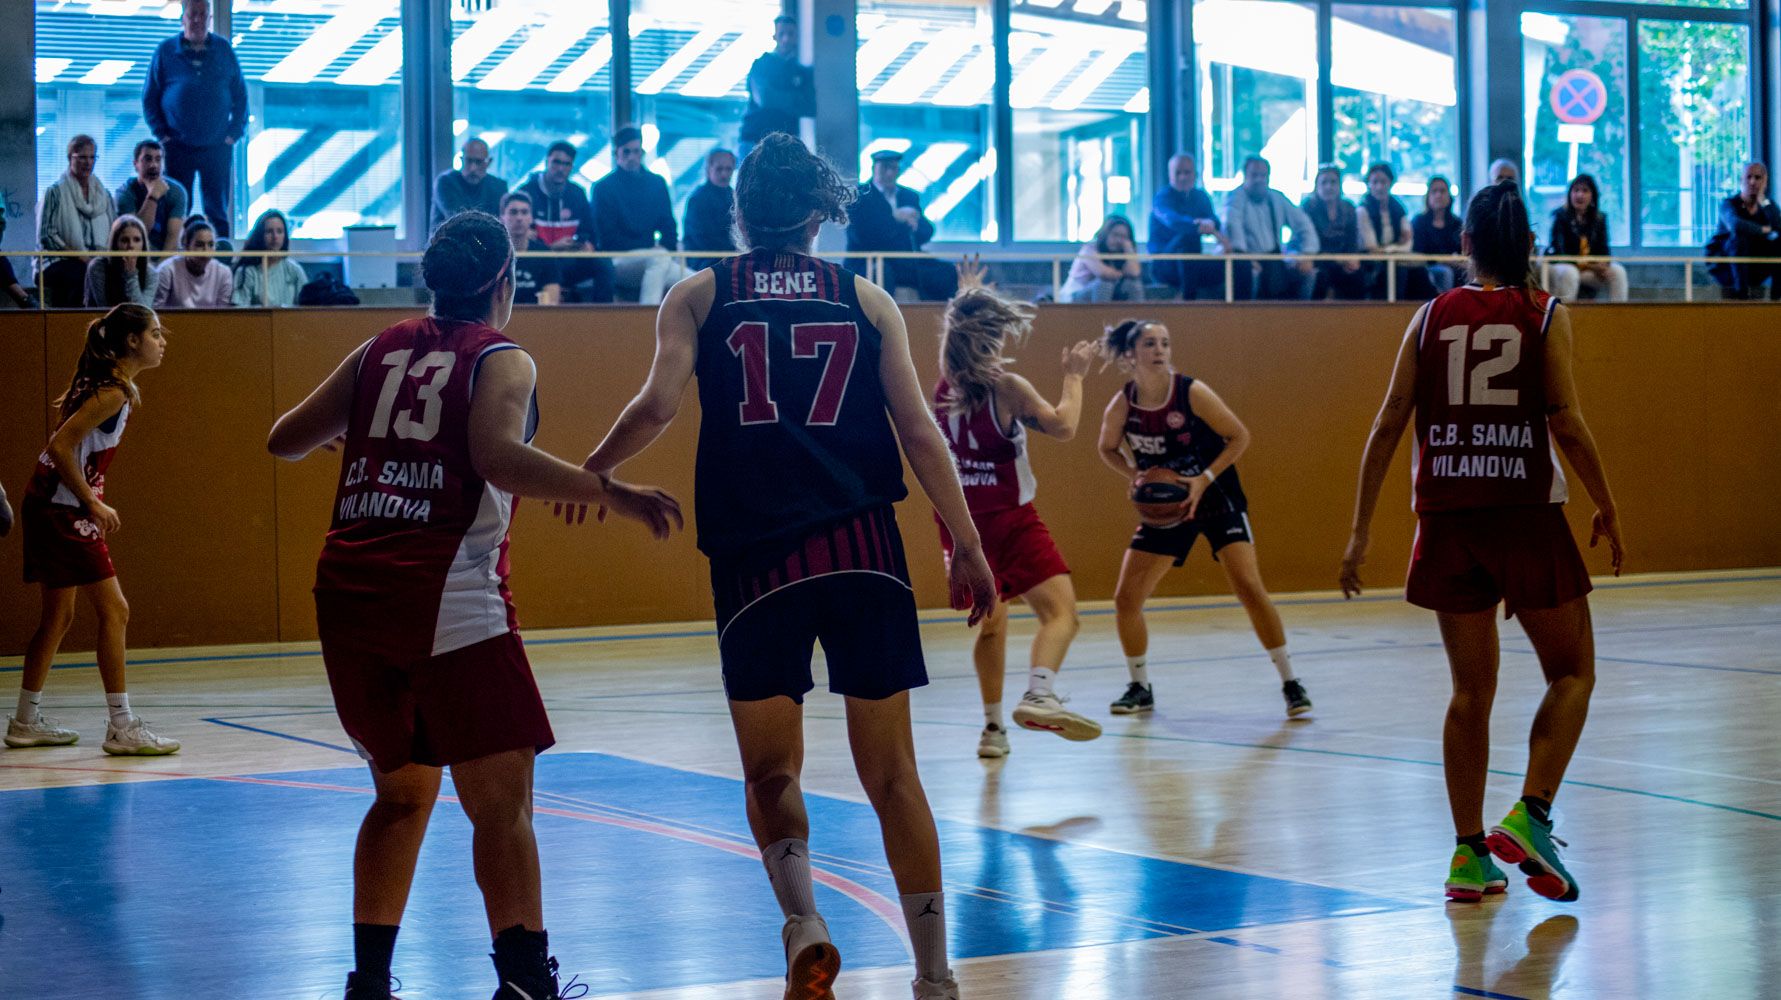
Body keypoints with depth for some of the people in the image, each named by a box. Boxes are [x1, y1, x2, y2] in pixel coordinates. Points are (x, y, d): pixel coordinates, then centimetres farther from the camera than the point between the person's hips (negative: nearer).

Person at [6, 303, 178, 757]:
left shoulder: (112, 385, 11)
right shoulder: (113, 392, -18)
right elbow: (60, 446, -23)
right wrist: (94, 504, -18)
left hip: (52, 510, 10)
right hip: (61, 511, -10)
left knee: (59, 616, 16)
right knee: (113, 610, -9)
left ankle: (26, 721, 24)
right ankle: (121, 727, -8)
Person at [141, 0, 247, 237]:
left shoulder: (224, 50, 6)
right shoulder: (166, 51, 2)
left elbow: (240, 95, 11)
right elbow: (149, 97, 6)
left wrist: (235, 132, 1)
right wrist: (162, 134, -3)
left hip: (217, 147, 1)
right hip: (177, 147, -1)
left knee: (218, 212, 4)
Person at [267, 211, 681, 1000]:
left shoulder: (380, 350, 16)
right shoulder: (500, 358, 2)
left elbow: (285, 442, 19)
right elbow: (497, 457, -17)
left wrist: (344, 428, 39)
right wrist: (607, 491, -15)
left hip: (348, 589, 6)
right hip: (445, 592, -6)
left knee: (402, 793, 19)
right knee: (502, 798, -3)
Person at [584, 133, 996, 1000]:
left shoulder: (698, 296, 8)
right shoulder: (866, 299, 11)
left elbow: (656, 407, -4)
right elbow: (918, 431, 6)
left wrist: (593, 470, 14)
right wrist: (966, 546, 11)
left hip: (755, 555, -1)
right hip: (863, 548, 1)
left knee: (771, 773, 10)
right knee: (891, 773, 7)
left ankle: (803, 921, -15)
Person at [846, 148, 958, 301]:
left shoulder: (910, 196, 19)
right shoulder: (859, 196, 3)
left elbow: (927, 233, 11)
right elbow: (860, 233, -13)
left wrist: (915, 225, -13)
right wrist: (894, 217, -18)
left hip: (907, 263, 5)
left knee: (948, 274, -16)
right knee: (882, 273, -39)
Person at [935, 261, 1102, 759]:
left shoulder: (945, 384, 7)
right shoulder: (1007, 386, -12)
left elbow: (958, 335, 29)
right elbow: (1062, 426, -8)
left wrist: (968, 294, 44)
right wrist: (1073, 376, 6)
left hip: (960, 525, 7)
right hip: (1010, 522, -7)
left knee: (991, 625, 21)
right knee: (1061, 611, -15)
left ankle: (993, 727, 23)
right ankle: (1038, 695, -41)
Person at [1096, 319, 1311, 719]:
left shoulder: (1192, 392, -19)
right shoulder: (1122, 405, -10)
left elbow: (1239, 436, -11)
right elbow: (1108, 449, 9)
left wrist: (1205, 479, -21)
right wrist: (1135, 474, -10)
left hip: (1217, 498, -4)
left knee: (1249, 588, -16)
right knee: (1126, 598, -1)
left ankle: (1290, 682, -5)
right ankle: (1140, 688, 19)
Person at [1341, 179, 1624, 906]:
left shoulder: (1432, 316, 6)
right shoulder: (1545, 316, -1)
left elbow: (1389, 425, 2)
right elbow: (1566, 422, -9)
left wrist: (1361, 530, 5)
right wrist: (1607, 510, 2)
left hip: (1448, 517, 3)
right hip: (1527, 513, -3)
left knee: (1472, 689, 12)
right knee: (1572, 673, 10)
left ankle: (1470, 853, 12)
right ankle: (1530, 816, -9)